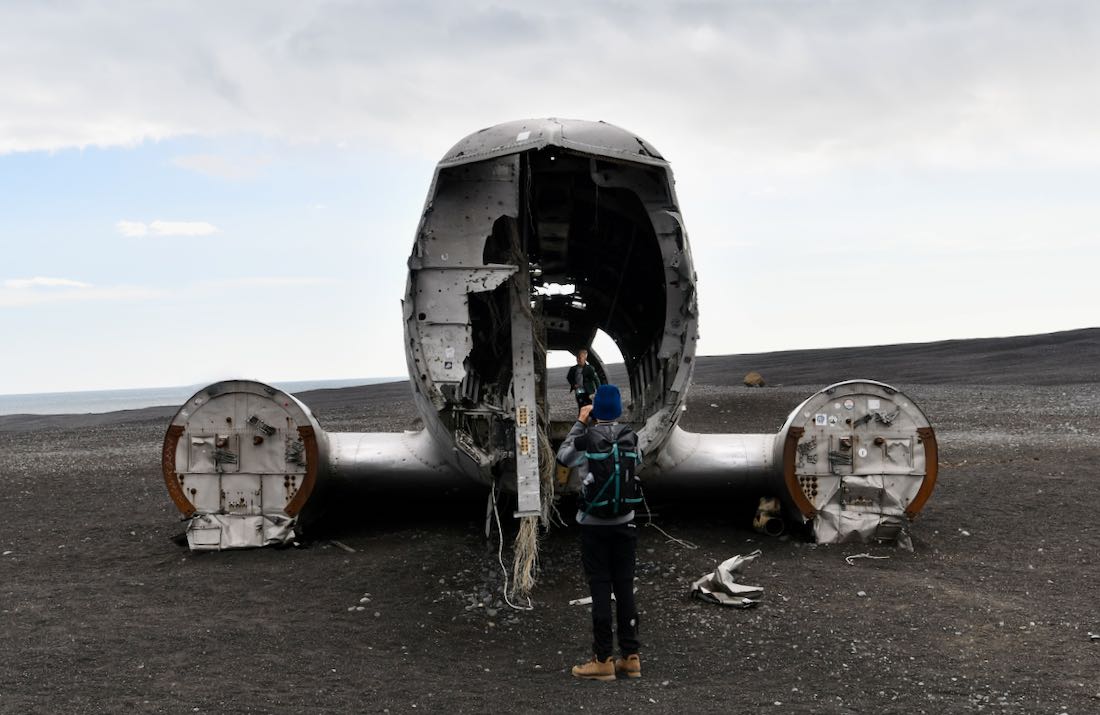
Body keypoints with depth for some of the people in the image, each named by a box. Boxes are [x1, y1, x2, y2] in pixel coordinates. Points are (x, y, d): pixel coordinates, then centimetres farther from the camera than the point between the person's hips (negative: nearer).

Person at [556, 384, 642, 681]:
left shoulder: (586, 439, -13)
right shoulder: (630, 437, -2)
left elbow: (562, 456, 7)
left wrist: (580, 423, 12)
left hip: (594, 526, -3)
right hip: (624, 523, 3)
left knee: (600, 590, 1)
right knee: (625, 589, 9)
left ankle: (603, 660, 4)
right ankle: (630, 657, 14)